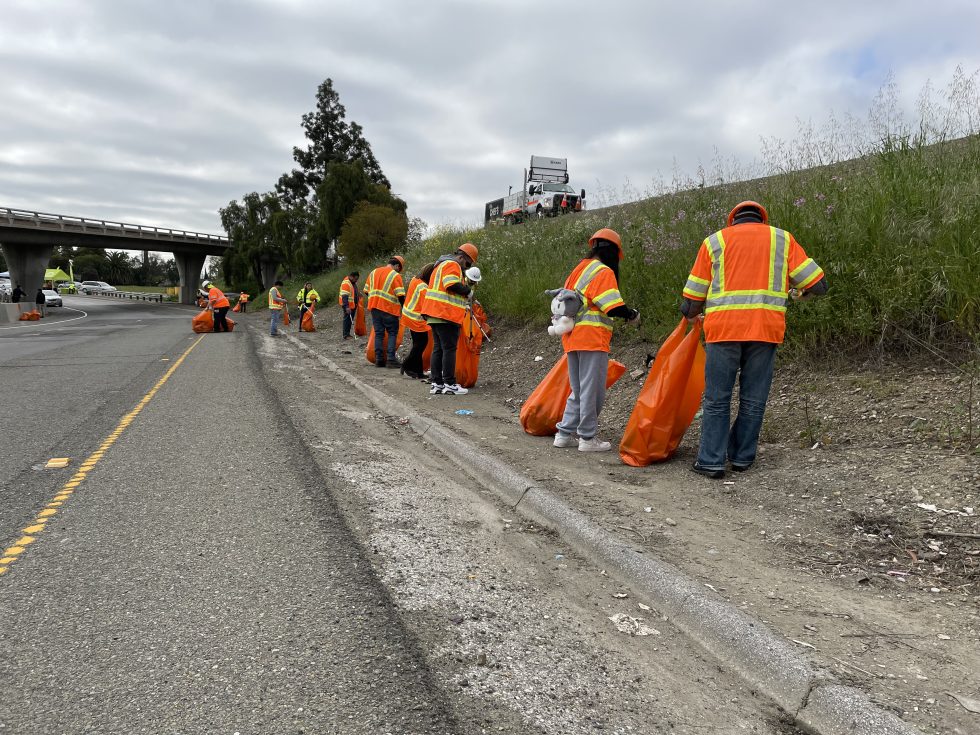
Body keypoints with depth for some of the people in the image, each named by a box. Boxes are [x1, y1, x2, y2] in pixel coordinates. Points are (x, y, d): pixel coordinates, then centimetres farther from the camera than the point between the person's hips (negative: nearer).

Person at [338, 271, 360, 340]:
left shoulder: (353, 282, 10)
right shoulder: (346, 283, -20)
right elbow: (344, 296, -26)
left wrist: (357, 294, 14)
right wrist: (347, 307, -31)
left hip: (353, 305, 9)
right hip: (348, 305, -9)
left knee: (351, 319, 12)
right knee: (347, 319, -8)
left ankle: (348, 333, 18)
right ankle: (346, 335, -6)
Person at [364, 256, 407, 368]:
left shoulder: (373, 272, 13)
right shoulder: (395, 275, -7)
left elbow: (366, 291, 15)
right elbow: (400, 296, -12)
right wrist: (403, 308, 1)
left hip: (374, 307, 5)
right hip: (389, 308, -5)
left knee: (378, 333, 9)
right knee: (392, 333, 4)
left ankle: (379, 359, 6)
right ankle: (391, 358, -6)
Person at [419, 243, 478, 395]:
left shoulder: (442, 264, 26)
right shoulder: (452, 265, -7)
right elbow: (452, 285, -24)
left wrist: (462, 303, 21)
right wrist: (468, 291, -8)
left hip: (435, 314, 10)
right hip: (446, 315, -10)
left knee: (438, 348, 10)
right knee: (449, 349, -6)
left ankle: (436, 384, 11)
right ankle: (449, 384, -5)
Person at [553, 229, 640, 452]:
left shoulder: (578, 269, 17)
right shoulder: (604, 272, -8)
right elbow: (614, 307, -16)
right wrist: (632, 315, 2)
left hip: (571, 337, 8)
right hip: (592, 338, -8)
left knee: (578, 391, 17)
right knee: (593, 391, 0)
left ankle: (565, 434, 19)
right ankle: (588, 438, 5)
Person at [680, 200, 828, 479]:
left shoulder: (714, 241, 14)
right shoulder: (782, 238, 15)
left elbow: (691, 302, 12)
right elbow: (817, 284, 10)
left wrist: (692, 315, 33)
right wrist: (797, 291, 31)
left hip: (723, 329, -1)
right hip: (765, 330, 1)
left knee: (717, 399, 5)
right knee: (753, 400, 10)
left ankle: (711, 461, 2)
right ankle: (742, 457, 17)